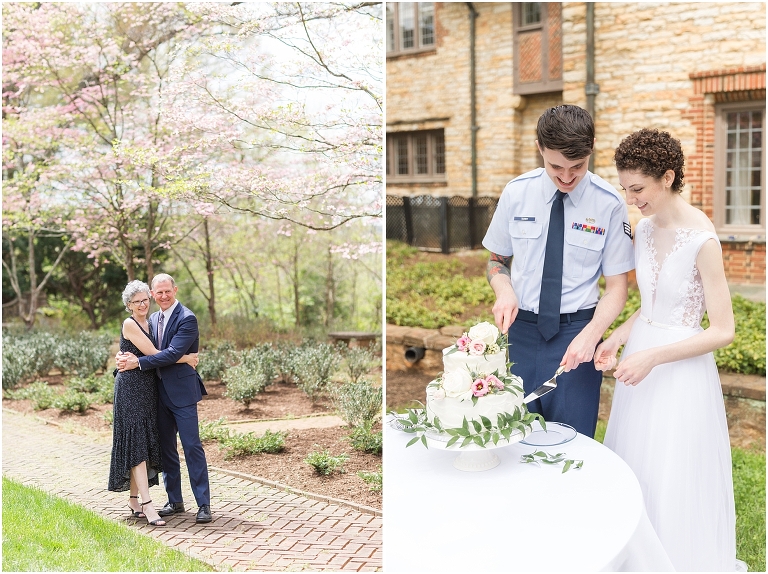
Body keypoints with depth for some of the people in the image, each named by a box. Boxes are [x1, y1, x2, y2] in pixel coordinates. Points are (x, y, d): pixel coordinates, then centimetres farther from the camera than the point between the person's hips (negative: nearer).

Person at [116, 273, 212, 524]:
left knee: (192, 445, -6)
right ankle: (175, 501, 24)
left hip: (182, 391, -7)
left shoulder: (187, 319, -12)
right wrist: (125, 357, -8)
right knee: (166, 447, 12)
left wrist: (139, 362, -20)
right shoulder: (153, 319, 13)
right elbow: (142, 348, 13)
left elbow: (173, 353, -20)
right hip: (160, 391, 8)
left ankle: (203, 504, 0)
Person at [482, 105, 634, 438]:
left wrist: (590, 335, -20)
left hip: (576, 333, -2)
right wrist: (504, 290, -12)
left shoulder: (609, 204, -9)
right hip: (520, 328, 2)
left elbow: (617, 285, -3)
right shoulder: (516, 193, -3)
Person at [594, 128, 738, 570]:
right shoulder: (644, 231, 3)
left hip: (681, 372, -7)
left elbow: (723, 331, -16)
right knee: (634, 473, 15)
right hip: (641, 359, 7)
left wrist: (653, 357, -22)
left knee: (673, 485, 3)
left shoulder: (702, 240, -18)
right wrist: (618, 338, -2)